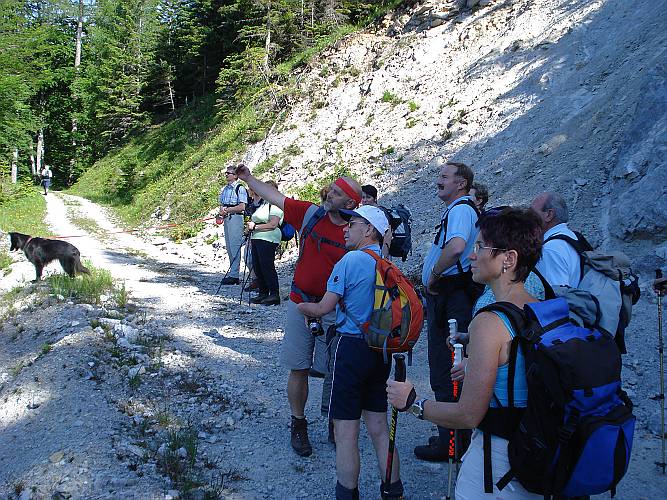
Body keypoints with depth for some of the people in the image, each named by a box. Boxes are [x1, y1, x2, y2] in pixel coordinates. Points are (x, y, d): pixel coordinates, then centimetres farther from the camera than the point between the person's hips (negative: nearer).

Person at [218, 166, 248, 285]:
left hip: (236, 218, -9)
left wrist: (227, 210, -13)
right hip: (226, 219, 9)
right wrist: (222, 210, 2)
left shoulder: (240, 188, -7)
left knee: (235, 246, -11)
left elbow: (242, 207, -15)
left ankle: (233, 275, -11)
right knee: (229, 247, 10)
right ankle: (232, 273, 15)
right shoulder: (224, 189, 18)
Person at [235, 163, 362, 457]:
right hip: (300, 303, 2)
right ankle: (298, 425, 23)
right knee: (298, 369, 7)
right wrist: (248, 178, 8)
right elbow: (274, 196, 7)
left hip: (334, 311, -2)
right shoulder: (310, 214, -2)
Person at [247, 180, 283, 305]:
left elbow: (273, 224, -17)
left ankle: (274, 295, -5)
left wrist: (255, 226, -15)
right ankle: (263, 294, 14)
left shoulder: (275, 205, -6)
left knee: (267, 266, -10)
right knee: (257, 267, 7)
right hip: (256, 239, 9)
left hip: (268, 240, -9)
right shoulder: (262, 204, 23)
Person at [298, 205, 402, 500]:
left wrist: (302, 307, 10)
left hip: (352, 346, -7)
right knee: (379, 426, 16)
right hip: (381, 350, 7)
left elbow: (324, 308, -11)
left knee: (345, 431, 2)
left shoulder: (351, 260, -12)